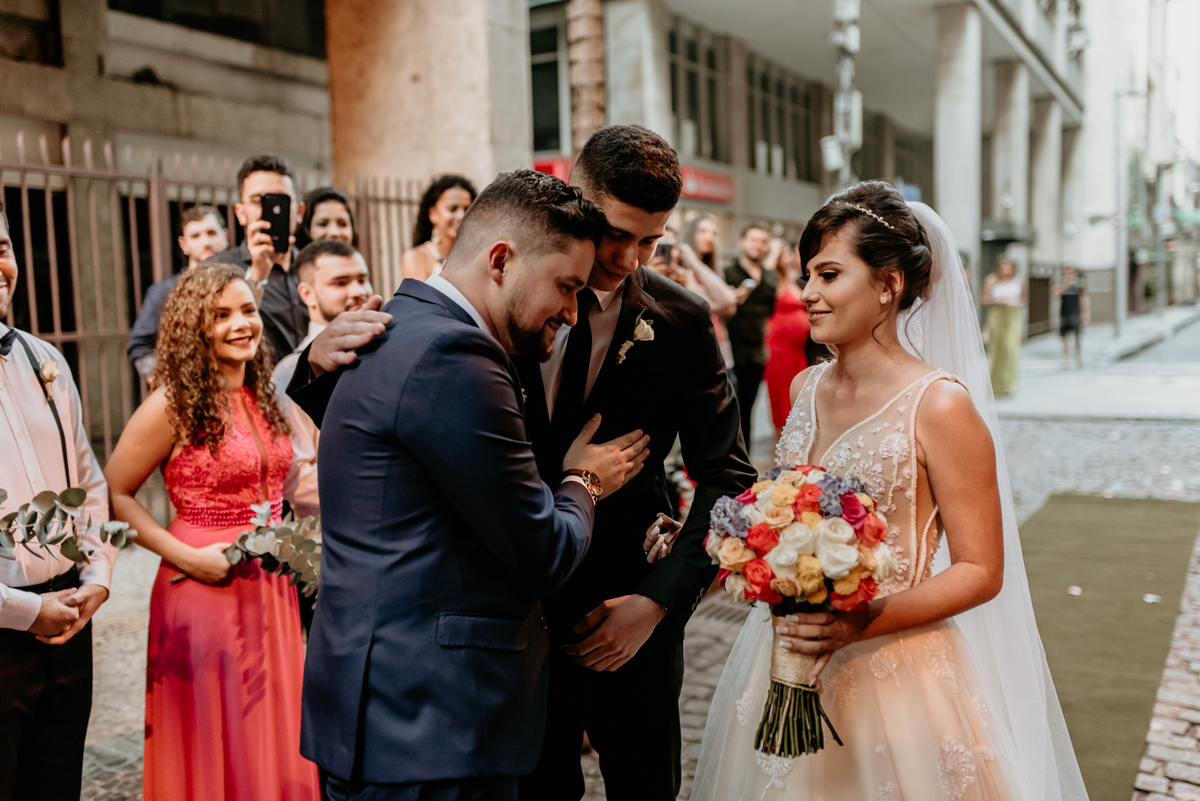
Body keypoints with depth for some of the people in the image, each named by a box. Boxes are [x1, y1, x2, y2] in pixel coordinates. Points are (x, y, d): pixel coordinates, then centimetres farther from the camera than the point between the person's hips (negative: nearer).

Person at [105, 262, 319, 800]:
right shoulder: (173, 404, -11)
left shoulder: (263, 398, 8)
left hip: (271, 590, 6)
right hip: (207, 591, -6)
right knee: (214, 747, 8)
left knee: (273, 743, 16)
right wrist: (186, 557, -16)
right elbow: (113, 496, -9)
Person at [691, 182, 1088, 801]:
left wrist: (863, 623, -25)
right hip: (791, 661, 6)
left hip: (891, 674, -6)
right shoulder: (806, 388, 3)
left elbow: (980, 571, -14)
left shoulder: (939, 404, -16)